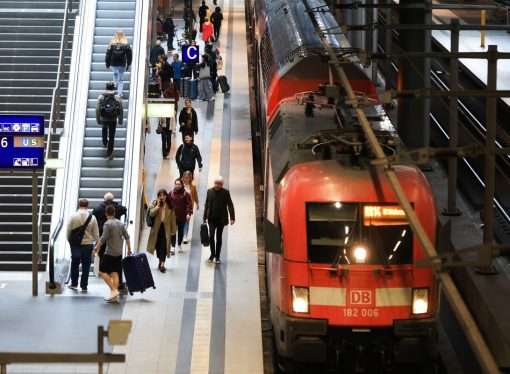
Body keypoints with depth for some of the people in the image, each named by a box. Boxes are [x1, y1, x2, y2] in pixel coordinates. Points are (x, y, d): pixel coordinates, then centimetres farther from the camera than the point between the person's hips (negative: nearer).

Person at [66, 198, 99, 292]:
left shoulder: (73, 216, -6)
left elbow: (68, 231, -2)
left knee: (75, 264, 16)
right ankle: (84, 286, 9)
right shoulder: (92, 217, -4)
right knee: (86, 266, 7)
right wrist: (95, 240, 19)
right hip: (88, 244, 0)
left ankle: (74, 284, 22)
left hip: (75, 244, 0)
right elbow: (96, 234, 0)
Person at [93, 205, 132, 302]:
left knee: (102, 271, -3)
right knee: (115, 273, 8)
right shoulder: (120, 223, 10)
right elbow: (127, 237, 13)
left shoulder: (108, 224, -11)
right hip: (119, 253, 7)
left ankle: (114, 290, -12)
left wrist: (96, 247, -9)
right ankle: (114, 295, 5)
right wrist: (129, 249, 23)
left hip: (109, 253, -7)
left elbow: (103, 238, -17)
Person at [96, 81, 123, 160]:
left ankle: (105, 143, 47)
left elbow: (97, 109, -11)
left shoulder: (101, 97, -9)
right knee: (111, 137, 8)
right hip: (113, 121, -1)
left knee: (104, 129, 35)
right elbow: (121, 111, -4)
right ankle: (109, 154, 6)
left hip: (103, 120, 1)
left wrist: (98, 120, 1)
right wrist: (120, 121, 9)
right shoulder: (117, 98, -8)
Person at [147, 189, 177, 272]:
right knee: (158, 245, 8)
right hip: (157, 228, 1)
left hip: (166, 228, -1)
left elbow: (173, 219, 5)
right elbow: (151, 213, -14)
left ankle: (162, 264, -13)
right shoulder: (154, 204, 1)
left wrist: (173, 230, 3)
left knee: (164, 246, -10)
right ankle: (161, 261, 23)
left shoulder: (170, 206, 2)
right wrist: (158, 206, -19)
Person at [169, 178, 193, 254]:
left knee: (181, 231, 14)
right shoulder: (171, 193, 0)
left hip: (182, 216, 0)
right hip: (173, 215, 0)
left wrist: (189, 213, -19)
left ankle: (180, 245, 31)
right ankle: (173, 247, -8)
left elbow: (189, 204, -9)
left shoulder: (185, 194, -5)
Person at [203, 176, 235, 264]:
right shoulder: (210, 191, 2)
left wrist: (232, 218, -13)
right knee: (211, 236, -7)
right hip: (212, 218, 1)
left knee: (219, 238, 5)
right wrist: (205, 218, 6)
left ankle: (217, 256, 15)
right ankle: (212, 254, 12)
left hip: (221, 219, -1)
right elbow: (206, 205, 7)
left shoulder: (225, 192, -4)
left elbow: (230, 205, -5)